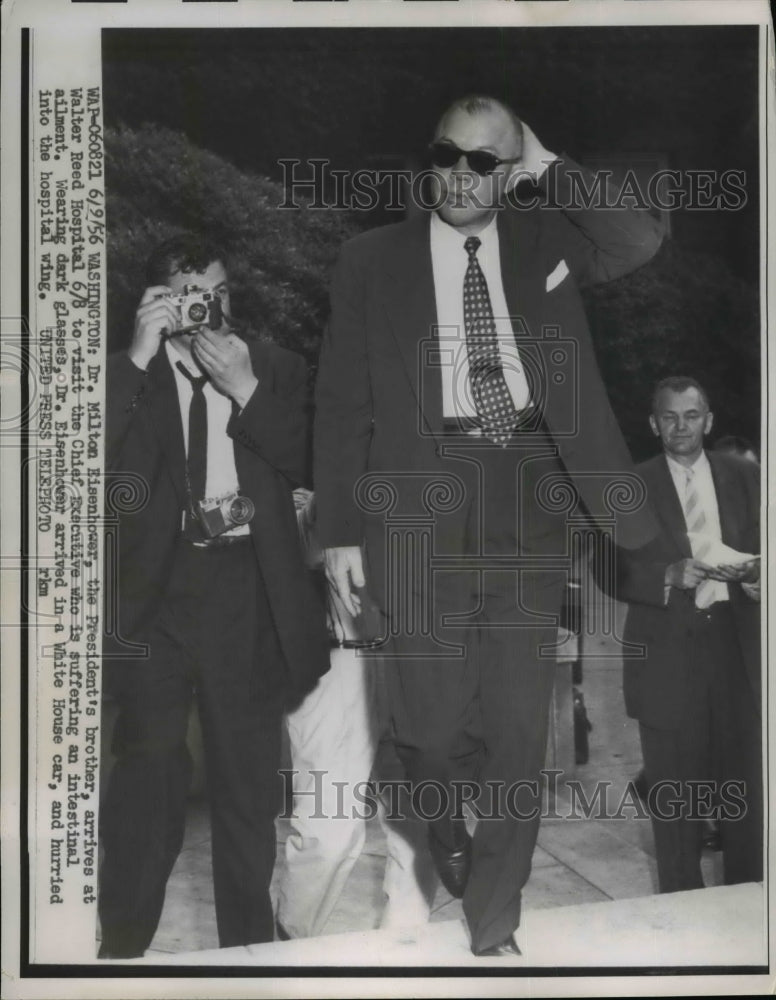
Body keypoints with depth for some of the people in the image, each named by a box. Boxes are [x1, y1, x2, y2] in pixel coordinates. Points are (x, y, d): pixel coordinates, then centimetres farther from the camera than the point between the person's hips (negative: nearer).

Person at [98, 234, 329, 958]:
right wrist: (138, 357, -13)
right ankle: (121, 947, 13)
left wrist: (245, 390, -10)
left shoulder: (275, 368, 10)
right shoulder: (130, 375, 6)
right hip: (157, 590, -1)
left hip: (248, 590, 2)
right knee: (150, 776, -2)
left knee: (249, 783, 9)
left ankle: (248, 946, 23)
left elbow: (310, 466, -1)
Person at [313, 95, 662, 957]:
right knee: (433, 720, 0)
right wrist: (340, 532, -1)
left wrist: (551, 169, -1)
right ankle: (445, 826, 36)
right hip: (422, 500, -1)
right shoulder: (372, 258, 6)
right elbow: (341, 404, 3)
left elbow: (640, 239, -6)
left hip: (527, 500, 2)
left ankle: (493, 927, 22)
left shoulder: (544, 241, 12)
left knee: (518, 725, 5)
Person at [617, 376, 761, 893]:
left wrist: (755, 575, -9)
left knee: (745, 779, 3)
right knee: (676, 788, 4)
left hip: (736, 643, 2)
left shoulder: (744, 476, 11)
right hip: (668, 654, -2)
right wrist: (671, 577, -16)